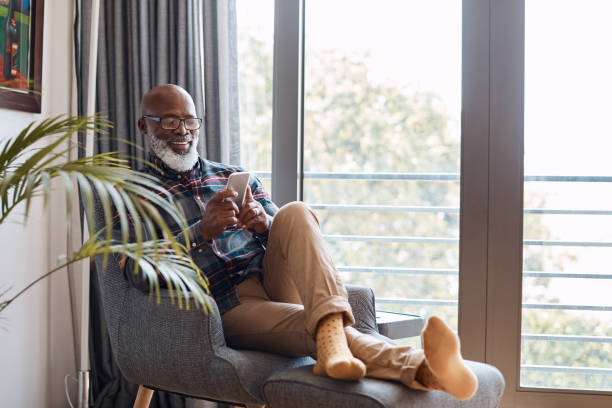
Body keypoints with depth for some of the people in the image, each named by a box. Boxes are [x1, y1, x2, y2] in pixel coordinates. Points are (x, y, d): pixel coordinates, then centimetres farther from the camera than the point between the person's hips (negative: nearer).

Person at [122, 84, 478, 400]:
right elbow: (138, 272, -9)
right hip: (231, 306, -4)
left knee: (295, 213, -27)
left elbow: (300, 241, 14)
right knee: (324, 330, -33)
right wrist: (202, 232, -23)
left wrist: (266, 225, -11)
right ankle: (421, 367, -56)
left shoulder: (234, 177, 22)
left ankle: (329, 326, -48)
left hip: (274, 280, 4)